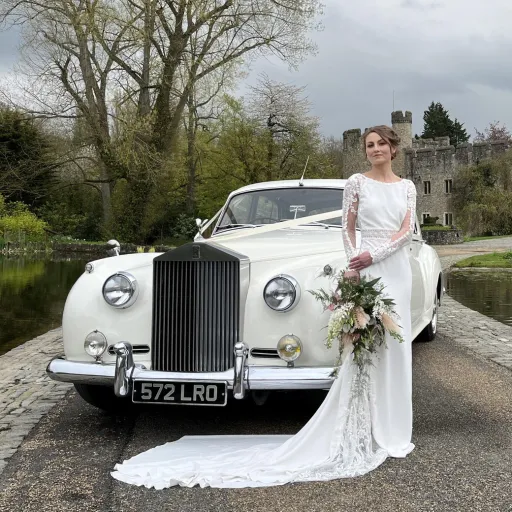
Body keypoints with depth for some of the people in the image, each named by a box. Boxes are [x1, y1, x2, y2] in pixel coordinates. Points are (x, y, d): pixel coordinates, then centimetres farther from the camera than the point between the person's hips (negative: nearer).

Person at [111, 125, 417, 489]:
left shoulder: (407, 187, 11)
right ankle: (363, 430, 0)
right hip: (366, 268, -3)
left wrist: (375, 255, -13)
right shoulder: (356, 182, 6)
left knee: (394, 346, 6)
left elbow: (408, 230, 1)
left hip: (397, 269, 3)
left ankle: (391, 430, 16)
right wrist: (352, 266, -10)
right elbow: (348, 228, 5)